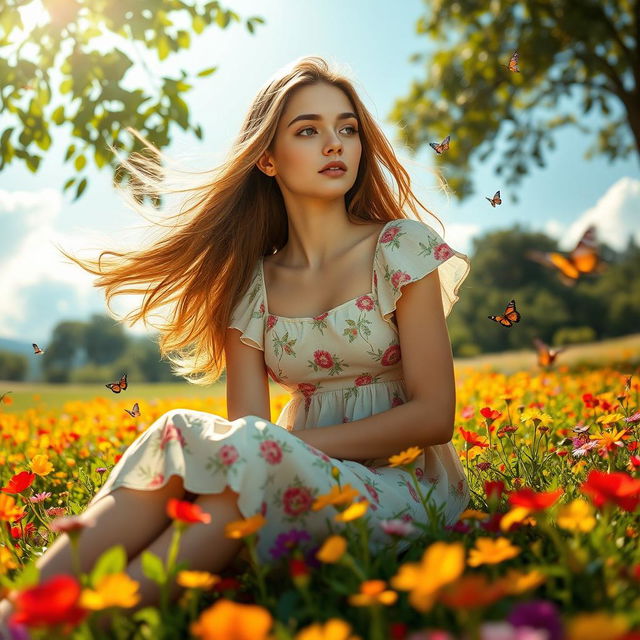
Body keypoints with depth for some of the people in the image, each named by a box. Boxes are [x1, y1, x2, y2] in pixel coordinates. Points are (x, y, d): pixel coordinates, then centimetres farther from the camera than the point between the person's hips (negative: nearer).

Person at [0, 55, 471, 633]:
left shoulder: (403, 247, -3)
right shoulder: (252, 285, 7)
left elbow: (434, 415, -9)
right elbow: (248, 423, -3)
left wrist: (292, 444, -18)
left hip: (408, 485, -3)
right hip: (308, 480, 3)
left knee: (251, 450, -33)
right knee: (182, 431, -26)